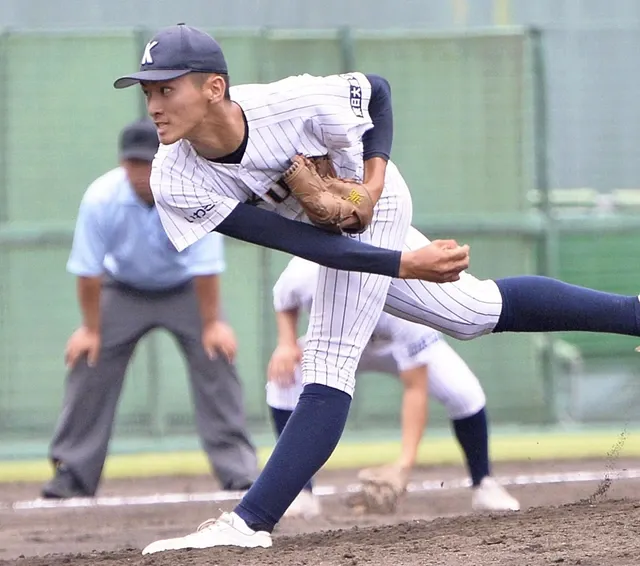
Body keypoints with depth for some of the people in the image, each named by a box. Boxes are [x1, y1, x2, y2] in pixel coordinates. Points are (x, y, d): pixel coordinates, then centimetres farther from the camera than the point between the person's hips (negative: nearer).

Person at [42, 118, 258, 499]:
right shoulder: (101, 199, -29)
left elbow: (206, 268, -25)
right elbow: (88, 271, -19)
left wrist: (212, 324, -19)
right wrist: (91, 328, -13)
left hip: (184, 289, -1)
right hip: (123, 290, 1)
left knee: (216, 358, -15)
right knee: (89, 363, -8)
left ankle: (239, 468, -10)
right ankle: (73, 474, -1)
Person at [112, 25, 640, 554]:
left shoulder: (298, 105, -36)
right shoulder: (175, 185, -28)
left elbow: (377, 89, -11)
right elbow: (303, 244, -29)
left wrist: (374, 179, -24)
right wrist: (407, 264, -37)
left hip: (371, 207, -5)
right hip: (334, 235, 5)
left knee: (329, 364, -20)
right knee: (480, 311, 16)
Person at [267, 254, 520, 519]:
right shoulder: (304, 275, -35)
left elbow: (415, 388, -41)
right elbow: (285, 303, -7)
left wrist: (405, 463, -49)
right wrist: (286, 343, -28)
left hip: (401, 346, -2)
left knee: (463, 392, -25)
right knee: (284, 383, -25)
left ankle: (483, 486, -1)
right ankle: (301, 494, -14)